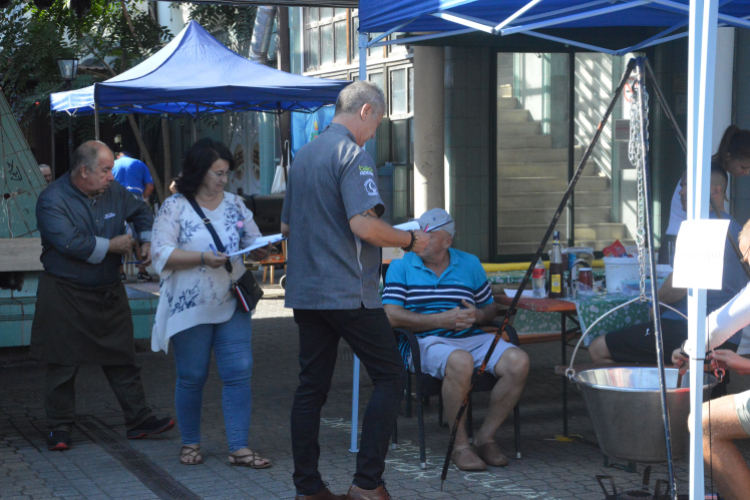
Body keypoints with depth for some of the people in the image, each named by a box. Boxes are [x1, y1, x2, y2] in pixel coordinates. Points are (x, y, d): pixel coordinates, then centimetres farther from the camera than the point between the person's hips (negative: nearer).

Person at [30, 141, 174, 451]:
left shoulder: (113, 193, 4)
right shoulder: (52, 200, -15)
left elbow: (141, 212, 23)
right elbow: (70, 243, -27)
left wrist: (147, 241, 6)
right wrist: (112, 245, -17)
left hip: (109, 292, 5)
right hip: (65, 295, -5)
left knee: (123, 359, 7)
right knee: (63, 365, 2)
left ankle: (138, 420, 14)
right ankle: (59, 428, 14)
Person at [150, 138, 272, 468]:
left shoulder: (234, 205, 10)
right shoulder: (174, 207, -4)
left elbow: (255, 244, 16)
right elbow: (162, 255, -11)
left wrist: (262, 250, -7)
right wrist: (203, 258, -21)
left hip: (232, 304, 4)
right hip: (190, 306, -4)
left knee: (238, 374, -2)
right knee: (191, 378, 6)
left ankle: (239, 447, 1)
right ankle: (190, 443, 23)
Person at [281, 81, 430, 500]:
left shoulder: (304, 155, 16)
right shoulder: (353, 155, -11)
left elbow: (287, 225, 23)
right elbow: (365, 226, -21)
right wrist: (410, 240, -7)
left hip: (305, 292, 8)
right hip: (349, 292, -8)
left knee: (312, 386, 9)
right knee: (390, 376, 1)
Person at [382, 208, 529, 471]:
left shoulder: (470, 264, 16)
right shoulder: (401, 267, 6)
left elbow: (491, 307, 22)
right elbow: (391, 316, -7)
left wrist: (478, 316, -5)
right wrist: (443, 319, -12)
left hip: (472, 338, 4)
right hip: (426, 341, -4)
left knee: (519, 361, -23)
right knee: (460, 362, -38)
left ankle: (485, 437, -7)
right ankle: (459, 446, -22)